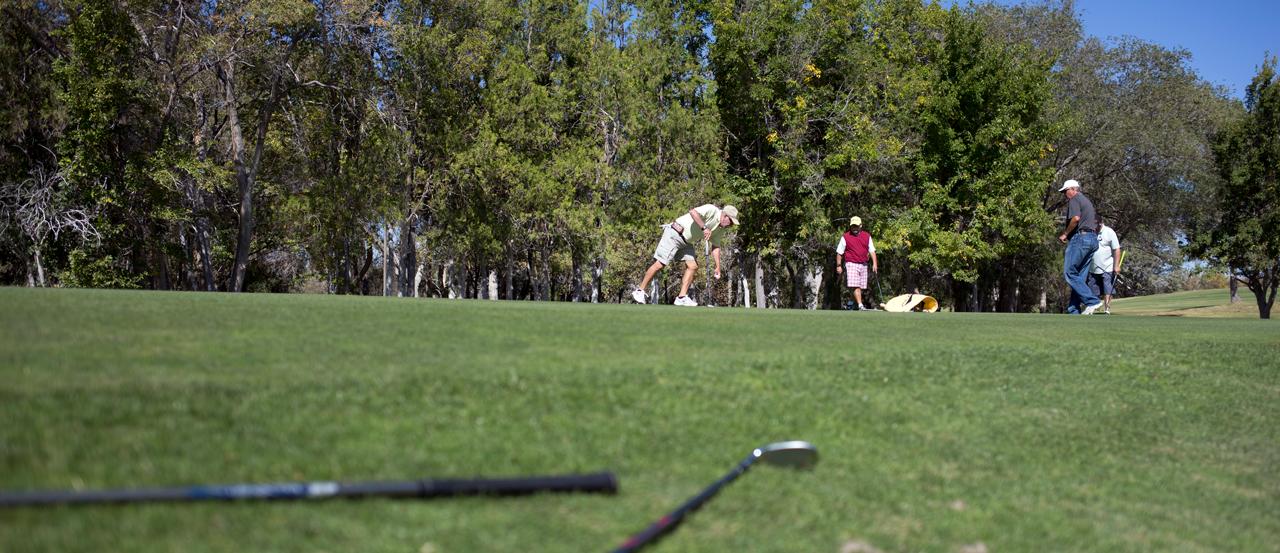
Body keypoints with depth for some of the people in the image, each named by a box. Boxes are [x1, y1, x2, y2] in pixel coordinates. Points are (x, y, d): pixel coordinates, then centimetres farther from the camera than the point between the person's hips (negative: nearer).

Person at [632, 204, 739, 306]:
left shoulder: (721, 229, 8)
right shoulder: (712, 210, -19)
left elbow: (716, 247, 14)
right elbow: (693, 212, -35)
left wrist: (717, 267, 7)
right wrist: (704, 228, -38)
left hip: (686, 242, 9)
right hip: (674, 234, -9)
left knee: (692, 266, -2)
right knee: (660, 264, -9)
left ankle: (682, 297, 0)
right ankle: (640, 291, -1)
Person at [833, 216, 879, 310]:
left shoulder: (867, 236, 10)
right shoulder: (845, 237, 1)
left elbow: (872, 251, 9)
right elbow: (839, 252, 4)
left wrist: (874, 263, -1)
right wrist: (838, 266, 0)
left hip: (863, 265, 4)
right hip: (851, 264, -4)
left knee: (860, 286, 7)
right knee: (855, 286, -16)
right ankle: (860, 306, -22)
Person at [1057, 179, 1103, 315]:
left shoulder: (1074, 199, -2)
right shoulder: (1087, 201, 27)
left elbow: (1076, 218, -19)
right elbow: (1096, 221, 26)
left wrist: (1065, 234, -7)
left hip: (1080, 237, -10)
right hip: (1093, 239, 10)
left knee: (1069, 273, -12)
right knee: (1080, 277, 6)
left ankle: (1092, 301, -21)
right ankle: (1074, 311, 3)